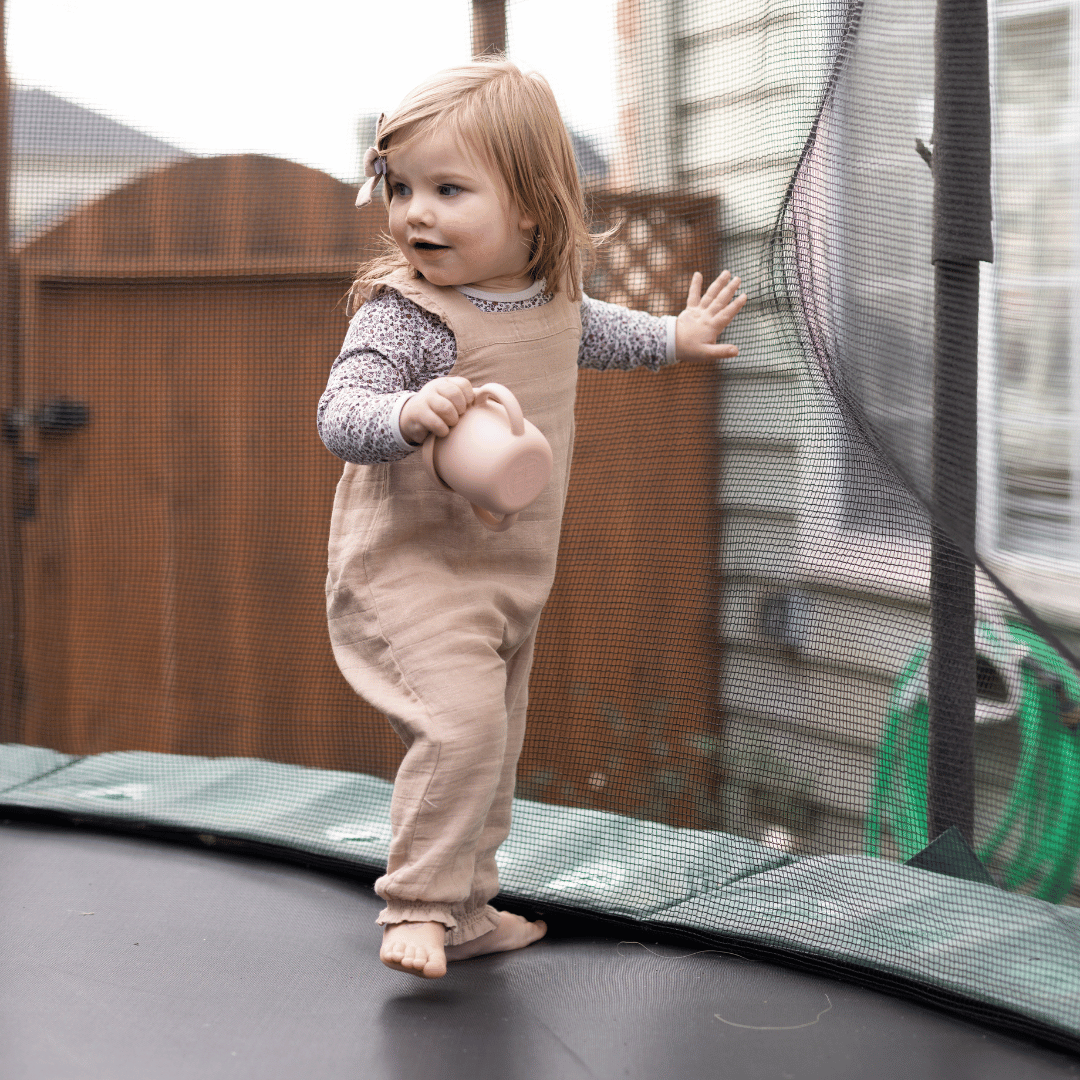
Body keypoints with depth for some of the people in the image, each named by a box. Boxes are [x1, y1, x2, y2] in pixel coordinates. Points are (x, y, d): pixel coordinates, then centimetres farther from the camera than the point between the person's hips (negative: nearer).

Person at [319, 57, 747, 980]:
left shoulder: (551, 298, 3)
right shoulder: (404, 310, -20)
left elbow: (589, 329, 27)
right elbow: (340, 415, -29)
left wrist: (674, 337, 38)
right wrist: (409, 413, -49)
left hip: (514, 575, 8)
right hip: (412, 567, -8)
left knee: (494, 741, 18)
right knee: (461, 720, -26)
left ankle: (466, 909, 34)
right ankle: (418, 905, -11)